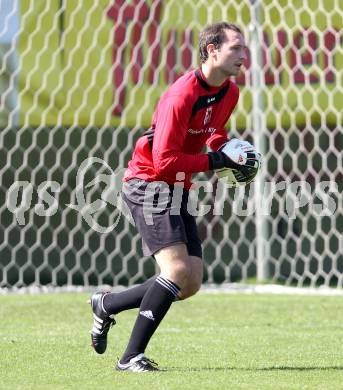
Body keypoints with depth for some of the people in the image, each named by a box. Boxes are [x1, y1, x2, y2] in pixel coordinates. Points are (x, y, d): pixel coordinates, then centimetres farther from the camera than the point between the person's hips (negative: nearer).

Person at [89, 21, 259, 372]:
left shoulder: (229, 93, 4)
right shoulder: (182, 96, -23)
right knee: (177, 270, -22)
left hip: (177, 191, 9)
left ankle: (107, 305, 21)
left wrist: (230, 153, 3)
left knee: (190, 284, 3)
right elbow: (165, 161, -25)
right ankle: (131, 357, -16)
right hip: (148, 183, -9)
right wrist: (214, 162, -21)